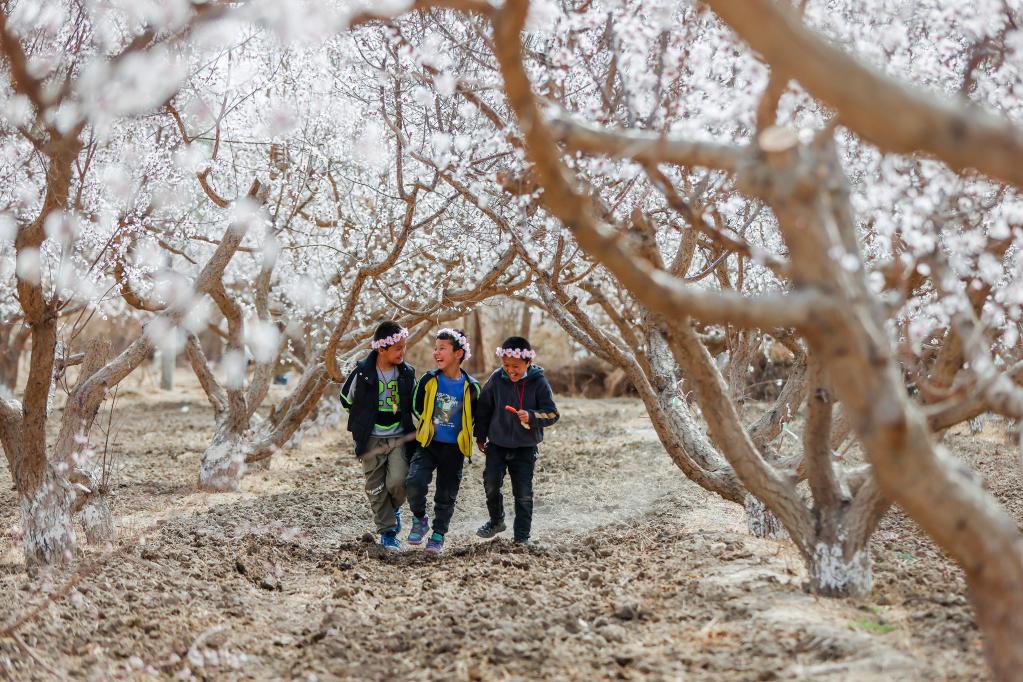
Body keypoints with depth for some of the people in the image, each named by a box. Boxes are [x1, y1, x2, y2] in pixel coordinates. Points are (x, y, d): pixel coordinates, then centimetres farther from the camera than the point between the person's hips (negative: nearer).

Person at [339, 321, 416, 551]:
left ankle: (394, 507, 15)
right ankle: (387, 532, 16)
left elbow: (416, 404, 15)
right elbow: (347, 400, 8)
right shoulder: (363, 372, -10)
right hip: (371, 439, -1)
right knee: (376, 489, 3)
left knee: (398, 481, -17)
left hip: (399, 438, 1)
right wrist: (364, 420, 10)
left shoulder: (407, 373, -2)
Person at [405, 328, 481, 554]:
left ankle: (438, 535, 24)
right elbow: (416, 407, 11)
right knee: (414, 481, -20)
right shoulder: (428, 380, -4)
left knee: (446, 495, 7)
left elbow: (473, 417, 11)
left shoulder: (470, 387, -5)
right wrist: (425, 429, 11)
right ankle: (419, 519, 5)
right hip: (428, 444, 0)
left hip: (454, 450, 0)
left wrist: (462, 434, 10)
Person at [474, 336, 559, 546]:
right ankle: (496, 521, 22)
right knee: (491, 484, -4)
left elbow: (551, 413, -10)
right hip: (497, 444, 2)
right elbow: (484, 408, 8)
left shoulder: (539, 383, -11)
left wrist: (531, 417, -29)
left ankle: (522, 535, 15)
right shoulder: (496, 379, -5)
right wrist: (481, 436, 14)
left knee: (523, 493, 2)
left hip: (525, 447, -2)